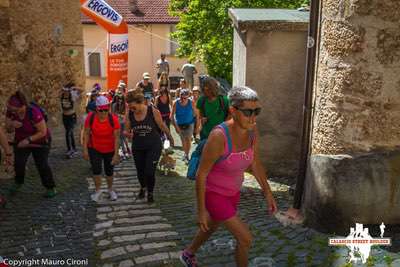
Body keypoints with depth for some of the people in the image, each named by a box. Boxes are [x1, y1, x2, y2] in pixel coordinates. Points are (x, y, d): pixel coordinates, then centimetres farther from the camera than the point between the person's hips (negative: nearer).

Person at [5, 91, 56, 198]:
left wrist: (29, 139, -32)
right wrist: (12, 124, -27)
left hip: (39, 142, -4)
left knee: (42, 165, -3)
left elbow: (43, 132, -25)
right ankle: (18, 183, 28)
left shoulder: (34, 112, -33)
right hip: (21, 141, 5)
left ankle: (51, 187, 12)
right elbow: (8, 127, -4)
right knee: (18, 163, 0)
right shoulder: (10, 111, -16)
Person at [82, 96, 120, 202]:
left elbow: (116, 137, -18)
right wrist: (85, 149, -9)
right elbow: (86, 133, -7)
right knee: (96, 170, -5)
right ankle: (98, 190, 20)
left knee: (109, 171, 12)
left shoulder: (113, 119, -21)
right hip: (94, 149, 0)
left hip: (110, 150, 0)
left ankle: (110, 189, 38)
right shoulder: (91, 117, -17)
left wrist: (116, 154, -19)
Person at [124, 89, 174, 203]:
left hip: (153, 146, -3)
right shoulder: (129, 115, -10)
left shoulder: (153, 111, -17)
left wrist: (170, 138, 9)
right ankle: (143, 187, 50)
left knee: (150, 172, -6)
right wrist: (128, 134, -24)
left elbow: (162, 126, -4)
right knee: (140, 171, 16)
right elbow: (126, 131, 0)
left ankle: (150, 193, 24)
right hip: (137, 147, 3)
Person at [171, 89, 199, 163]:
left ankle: (186, 155, -3)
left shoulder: (191, 103, -17)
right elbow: (172, 116, -12)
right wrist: (175, 126, -19)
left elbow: (196, 115, -8)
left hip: (189, 124, -2)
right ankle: (185, 153, 35)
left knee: (188, 139, -13)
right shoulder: (176, 103, -16)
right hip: (179, 125, 2)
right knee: (183, 140, 14)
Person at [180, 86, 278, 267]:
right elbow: (201, 174, -24)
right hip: (213, 194, -7)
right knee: (245, 239, -3)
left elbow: (256, 164, 2)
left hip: (232, 192, 7)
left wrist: (268, 193, 5)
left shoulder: (252, 131, -13)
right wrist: (201, 210, -17)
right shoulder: (219, 136, -34)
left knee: (212, 228, 29)